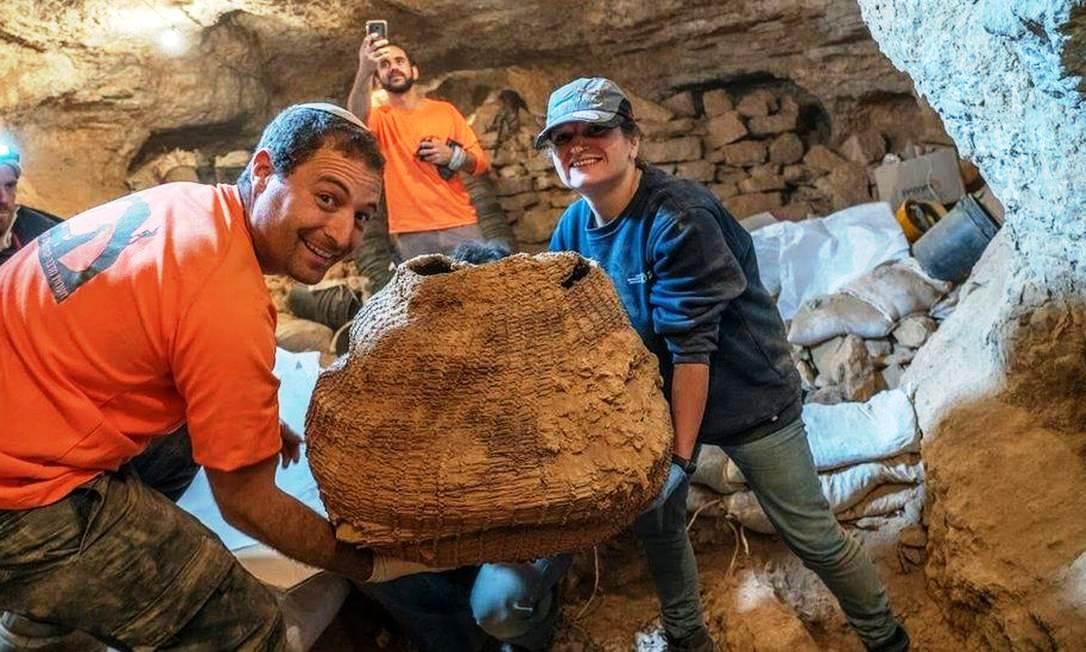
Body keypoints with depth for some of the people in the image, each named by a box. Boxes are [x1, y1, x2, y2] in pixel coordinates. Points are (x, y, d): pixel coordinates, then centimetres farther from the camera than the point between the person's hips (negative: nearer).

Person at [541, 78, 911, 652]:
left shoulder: (677, 218, -28)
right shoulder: (573, 227, -5)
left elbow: (692, 348, -28)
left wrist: (681, 457, -24)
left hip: (745, 396, -6)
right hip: (660, 398, 7)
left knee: (811, 534, 4)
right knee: (653, 518, 16)